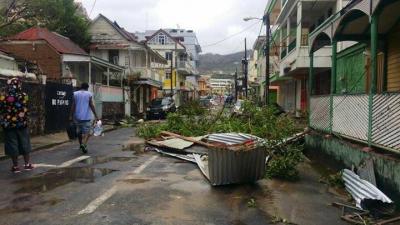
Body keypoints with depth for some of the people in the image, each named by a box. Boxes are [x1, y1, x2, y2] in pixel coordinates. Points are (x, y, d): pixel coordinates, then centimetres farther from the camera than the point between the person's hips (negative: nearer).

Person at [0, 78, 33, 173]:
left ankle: (15, 166, 12)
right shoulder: (24, 96, -8)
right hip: (22, 123, 1)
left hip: (9, 124, -1)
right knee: (24, 143, 12)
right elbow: (25, 110, 2)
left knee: (12, 145, 6)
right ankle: (27, 164, 18)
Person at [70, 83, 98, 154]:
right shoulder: (89, 94, -2)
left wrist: (71, 116, 2)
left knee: (79, 131, 18)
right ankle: (84, 144, -20)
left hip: (77, 116, 3)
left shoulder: (75, 94, 4)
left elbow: (73, 106, -1)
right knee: (86, 132, 1)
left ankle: (81, 144, 29)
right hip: (87, 117, -3)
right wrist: (96, 116, -4)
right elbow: (91, 105, -7)